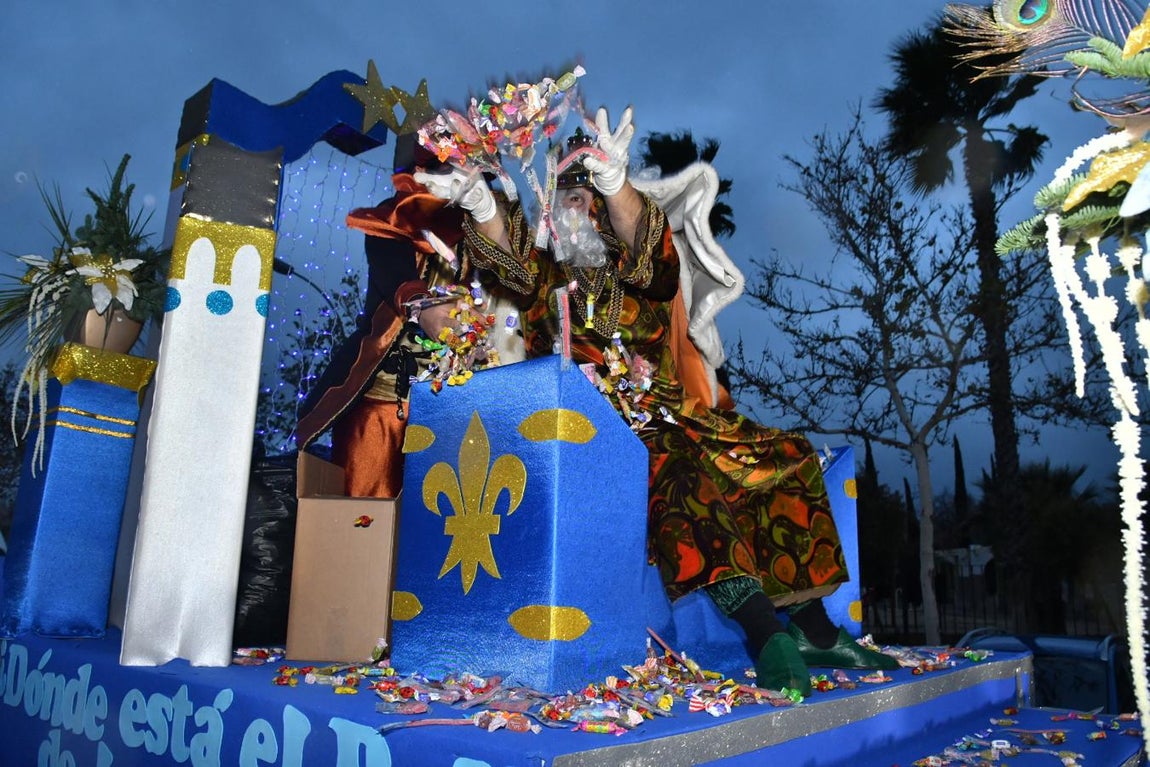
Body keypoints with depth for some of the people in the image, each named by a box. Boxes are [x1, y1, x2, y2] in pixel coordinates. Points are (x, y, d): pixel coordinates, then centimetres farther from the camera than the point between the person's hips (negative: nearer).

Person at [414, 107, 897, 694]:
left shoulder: (641, 280, 14)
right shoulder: (544, 284, 14)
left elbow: (646, 243, -10)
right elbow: (506, 249, -8)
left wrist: (613, 182, -31)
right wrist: (479, 203, -30)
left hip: (666, 421, 4)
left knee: (787, 460, -8)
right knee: (683, 488, -33)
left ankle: (814, 628, -4)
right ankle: (767, 636, -37)